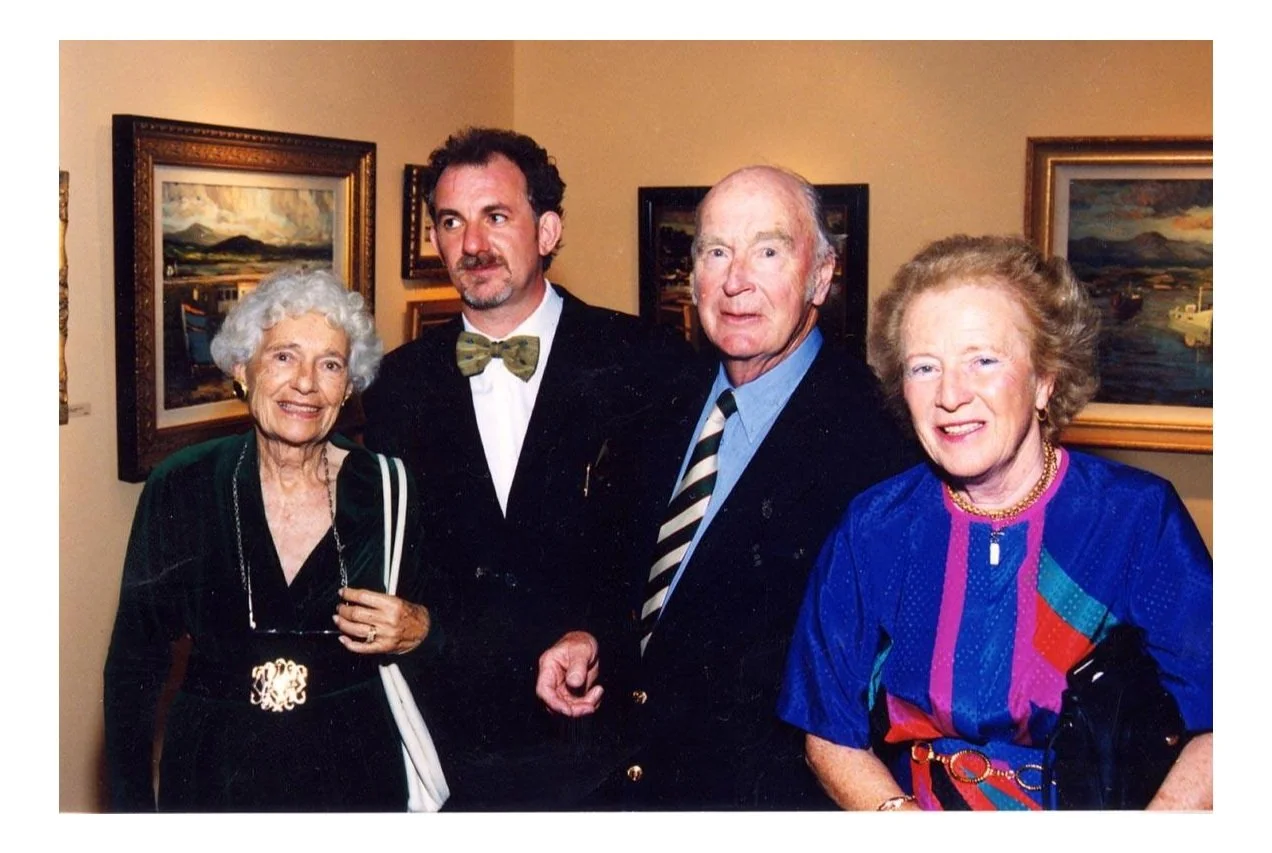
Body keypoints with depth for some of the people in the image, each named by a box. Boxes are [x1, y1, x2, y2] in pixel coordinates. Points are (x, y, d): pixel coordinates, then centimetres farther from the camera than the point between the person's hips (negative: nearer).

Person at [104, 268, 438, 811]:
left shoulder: (387, 490, -7)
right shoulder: (181, 489, -9)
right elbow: (135, 662, -3)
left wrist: (416, 632, -16)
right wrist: (130, 805, -7)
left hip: (352, 768, 1)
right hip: (214, 774, 0)